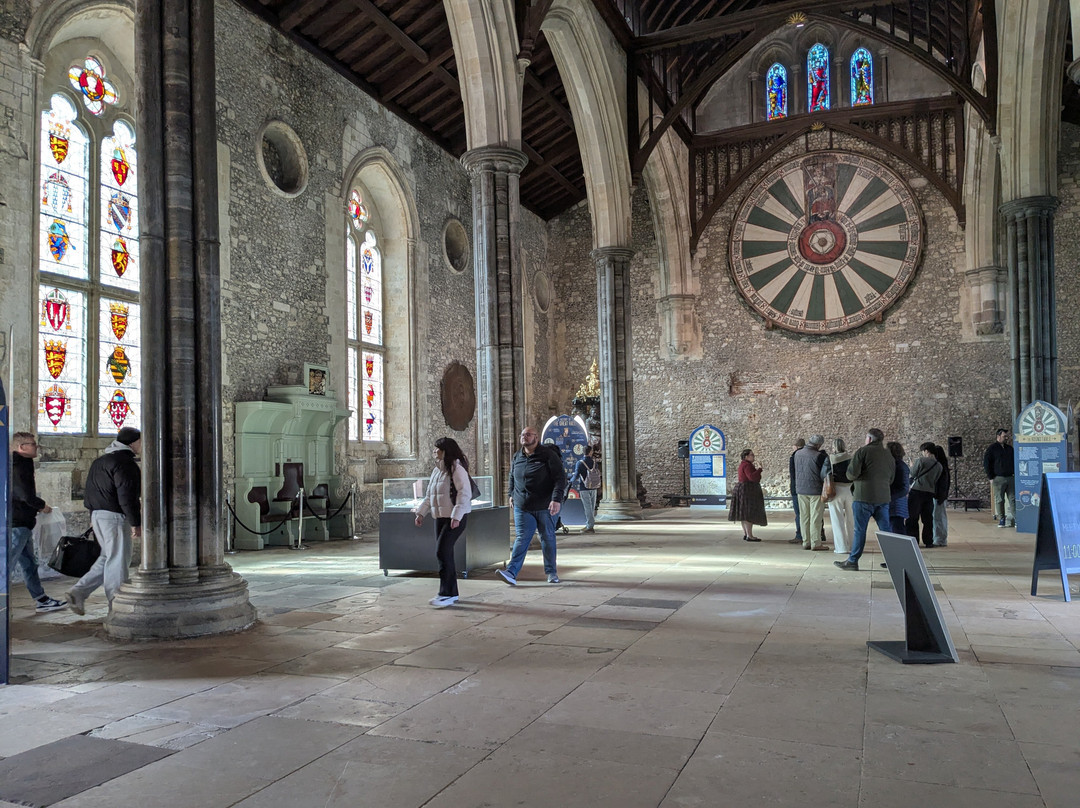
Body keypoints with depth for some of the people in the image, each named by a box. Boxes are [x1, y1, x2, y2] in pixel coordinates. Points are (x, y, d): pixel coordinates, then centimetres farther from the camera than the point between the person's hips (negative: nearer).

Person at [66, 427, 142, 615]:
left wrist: (93, 516, 26)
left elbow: (90, 493, 22)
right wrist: (136, 523, -16)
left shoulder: (101, 461, 18)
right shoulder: (125, 462, -14)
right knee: (118, 561, -3)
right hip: (114, 517, -10)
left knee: (108, 558, 19)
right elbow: (127, 497, -20)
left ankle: (78, 592, 12)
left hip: (98, 515, 10)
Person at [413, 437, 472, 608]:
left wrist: (457, 516, -24)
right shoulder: (436, 470, 16)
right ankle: (452, 593, 17)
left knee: (442, 552, -13)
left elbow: (464, 493, -18)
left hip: (455, 518, -9)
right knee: (444, 553, 9)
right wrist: (421, 512, 13)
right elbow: (429, 496, 22)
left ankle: (446, 594, -7)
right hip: (440, 517, 9)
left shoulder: (457, 468, -11)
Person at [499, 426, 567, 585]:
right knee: (522, 538, -5)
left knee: (547, 538, 8)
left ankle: (551, 572, 21)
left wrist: (556, 499, -22)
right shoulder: (517, 457, 8)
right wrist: (512, 494, 26)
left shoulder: (548, 455, -7)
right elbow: (512, 477, 27)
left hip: (545, 506, -3)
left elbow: (560, 478, -12)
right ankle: (511, 572, -14)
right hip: (523, 507, 3)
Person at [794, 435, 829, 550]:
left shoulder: (797, 454, 4)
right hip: (815, 490, -5)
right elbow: (824, 473, -11)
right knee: (816, 517, 1)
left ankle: (806, 542, 14)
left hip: (800, 489, 6)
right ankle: (816, 543, 4)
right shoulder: (819, 456, -15)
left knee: (804, 517, 10)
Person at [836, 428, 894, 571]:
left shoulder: (863, 451, -7)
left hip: (864, 496, -5)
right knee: (886, 529, 10)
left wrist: (853, 458, 6)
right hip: (883, 497, 6)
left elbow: (851, 474, -11)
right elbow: (891, 479, 21)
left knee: (859, 530, 0)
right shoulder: (888, 454, 14)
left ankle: (852, 561, 5)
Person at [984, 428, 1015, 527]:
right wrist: (991, 477, -6)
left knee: (1012, 499, 0)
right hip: (998, 478, -4)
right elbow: (986, 463, -2)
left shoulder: (1009, 449, 16)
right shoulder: (992, 448, 1)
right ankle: (1001, 519, 6)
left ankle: (1016, 519, 0)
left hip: (1010, 478, 4)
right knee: (999, 500, -1)